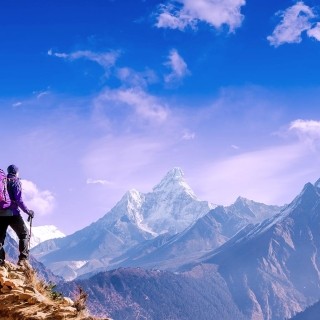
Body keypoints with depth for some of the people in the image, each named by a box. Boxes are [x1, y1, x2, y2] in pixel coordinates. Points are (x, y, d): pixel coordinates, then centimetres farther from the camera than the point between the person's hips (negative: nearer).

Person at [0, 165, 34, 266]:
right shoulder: (16, 182, -3)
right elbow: (19, 200, -13)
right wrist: (28, 211, -4)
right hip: (13, 214, -4)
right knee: (24, 234, 10)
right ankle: (23, 258, -2)